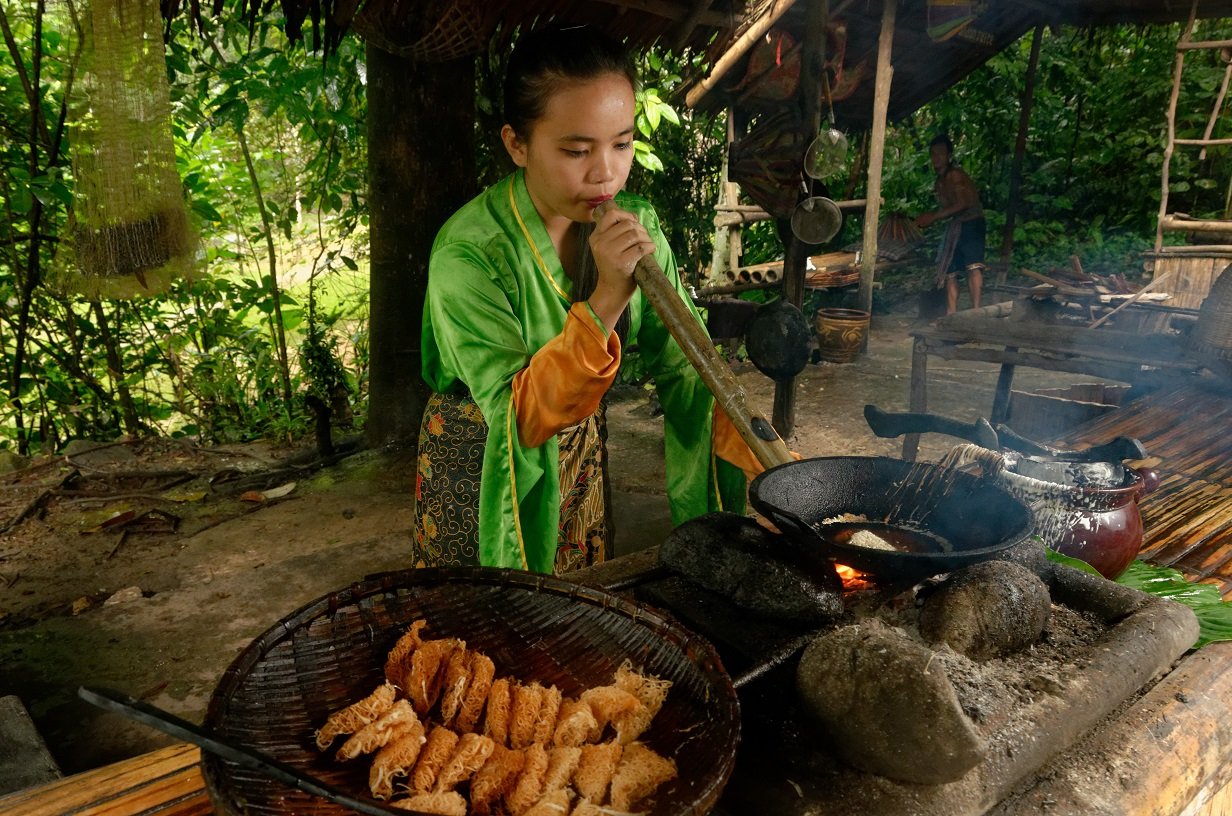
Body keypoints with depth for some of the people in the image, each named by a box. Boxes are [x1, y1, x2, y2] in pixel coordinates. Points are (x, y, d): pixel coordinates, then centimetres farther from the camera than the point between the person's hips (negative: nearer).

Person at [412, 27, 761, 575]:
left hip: (581, 456, 5)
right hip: (484, 464, -4)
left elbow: (684, 365, -12)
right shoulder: (468, 252, -28)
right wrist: (606, 299, -41)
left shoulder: (637, 227, -12)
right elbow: (518, 419, -31)